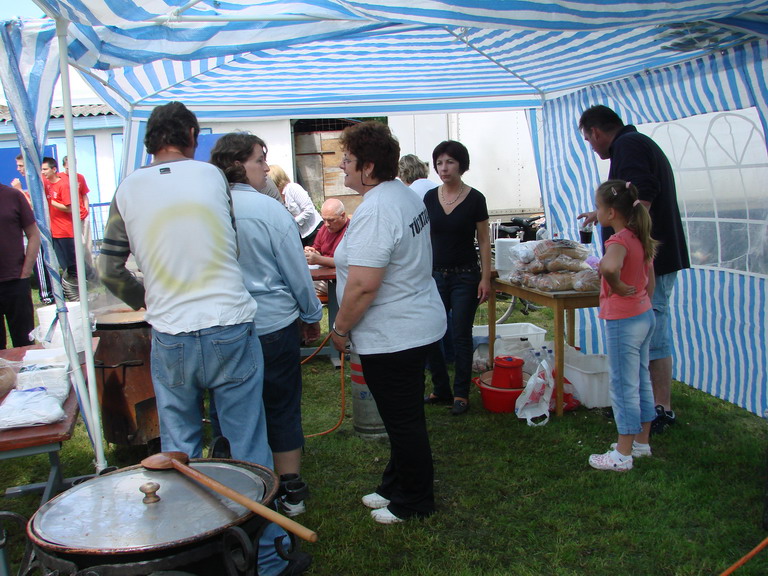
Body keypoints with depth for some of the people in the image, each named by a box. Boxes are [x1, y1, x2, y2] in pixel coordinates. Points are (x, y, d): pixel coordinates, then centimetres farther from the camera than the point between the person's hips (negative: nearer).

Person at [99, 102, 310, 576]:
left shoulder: (127, 190, 2)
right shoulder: (211, 175, 0)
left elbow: (109, 270, 5)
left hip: (170, 339, 2)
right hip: (230, 330, -1)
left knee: (178, 452, 17)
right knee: (248, 449, 8)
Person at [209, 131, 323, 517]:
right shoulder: (269, 210, -14)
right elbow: (297, 273, -7)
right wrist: (311, 315, 8)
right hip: (273, 326, -3)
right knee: (283, 410, 10)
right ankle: (290, 493, 21)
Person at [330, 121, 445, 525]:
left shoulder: (375, 211, -25)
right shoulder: (404, 195, 8)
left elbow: (363, 285, -28)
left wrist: (339, 329, -15)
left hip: (391, 336, -11)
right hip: (417, 323, 11)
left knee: (403, 422, 5)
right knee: (404, 417, 21)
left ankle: (414, 502, 22)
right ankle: (396, 486, 37)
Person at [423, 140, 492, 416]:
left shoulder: (474, 199, -6)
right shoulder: (430, 198, 4)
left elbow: (484, 241, -3)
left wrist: (485, 278, -9)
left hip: (465, 276, -4)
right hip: (435, 275, 4)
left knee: (461, 336, 1)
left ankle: (461, 394, 15)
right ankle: (441, 390, 19)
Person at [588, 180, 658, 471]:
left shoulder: (619, 241, -21)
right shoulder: (641, 239, 7)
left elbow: (609, 266, -44)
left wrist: (617, 287, -27)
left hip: (623, 321, -9)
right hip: (645, 315, 9)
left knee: (624, 386, 0)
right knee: (642, 380, 18)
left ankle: (623, 455, 10)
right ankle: (641, 442, 31)